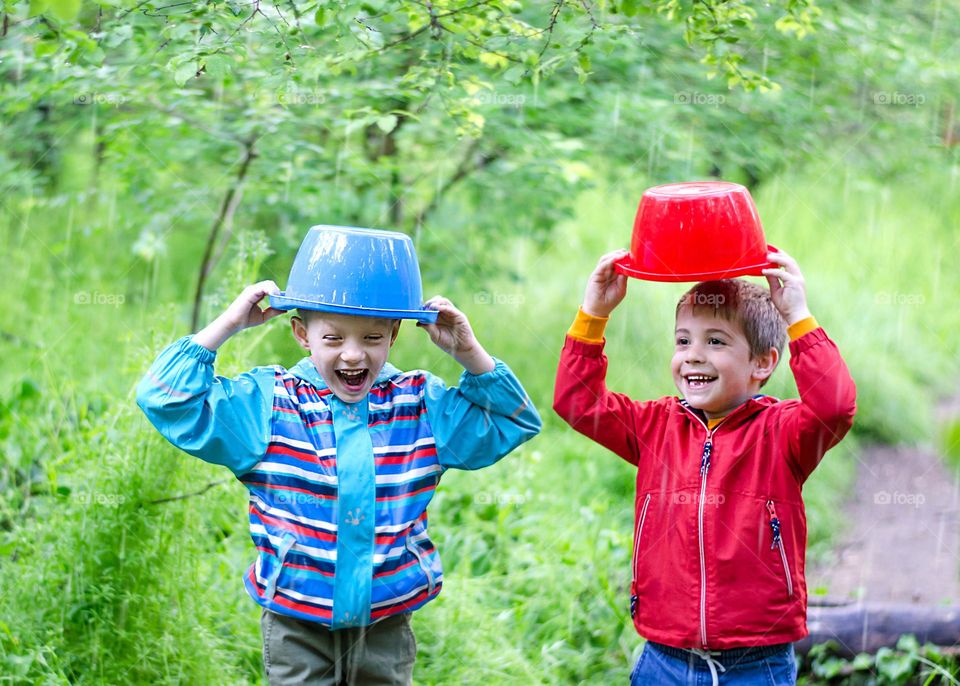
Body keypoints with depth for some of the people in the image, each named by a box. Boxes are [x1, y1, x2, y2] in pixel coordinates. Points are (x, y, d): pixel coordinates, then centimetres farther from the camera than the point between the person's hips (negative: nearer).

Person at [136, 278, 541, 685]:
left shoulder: (423, 406, 4)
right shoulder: (268, 404, -4)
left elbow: (513, 422, 8)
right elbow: (166, 399, -9)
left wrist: (470, 353, -6)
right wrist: (228, 324, -13)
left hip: (386, 629, 2)